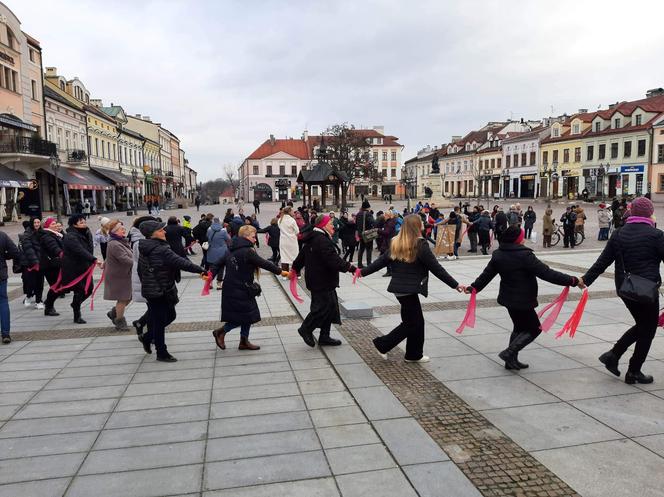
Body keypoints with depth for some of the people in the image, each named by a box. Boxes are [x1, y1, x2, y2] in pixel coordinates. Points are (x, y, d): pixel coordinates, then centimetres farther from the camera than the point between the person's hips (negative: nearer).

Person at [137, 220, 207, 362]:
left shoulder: (144, 249, 7)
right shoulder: (161, 249, -22)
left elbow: (140, 269, 17)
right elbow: (180, 262, -27)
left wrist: (145, 283, 27)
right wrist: (200, 270, -23)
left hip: (149, 290, 9)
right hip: (161, 291, -9)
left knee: (170, 316, 21)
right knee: (160, 321, 2)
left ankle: (147, 337, 31)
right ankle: (161, 353, 14)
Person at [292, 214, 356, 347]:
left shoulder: (312, 239, 14)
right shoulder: (322, 240, -20)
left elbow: (301, 256, 24)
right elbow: (333, 260, -28)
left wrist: (295, 269, 36)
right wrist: (350, 267, -24)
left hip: (317, 280, 11)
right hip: (322, 282, -11)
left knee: (331, 306, 13)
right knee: (323, 306, -3)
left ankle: (324, 337, 20)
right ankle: (306, 329, 11)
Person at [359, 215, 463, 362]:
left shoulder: (396, 244, 5)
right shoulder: (420, 245, -14)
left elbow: (381, 261, 7)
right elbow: (436, 268, -12)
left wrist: (363, 272, 18)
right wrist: (455, 284, -5)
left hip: (399, 288, 7)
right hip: (409, 290, -7)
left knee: (417, 321, 16)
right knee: (411, 323, 7)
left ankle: (414, 354, 23)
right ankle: (382, 344, 10)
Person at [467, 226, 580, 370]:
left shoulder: (498, 255, 0)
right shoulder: (525, 256, -22)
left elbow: (487, 274, 8)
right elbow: (547, 273, -21)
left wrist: (474, 287, 22)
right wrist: (572, 281, -14)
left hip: (508, 298, 8)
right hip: (523, 300, -8)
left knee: (519, 327, 23)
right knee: (534, 329, 10)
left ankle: (511, 360, 25)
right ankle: (509, 353, -2)